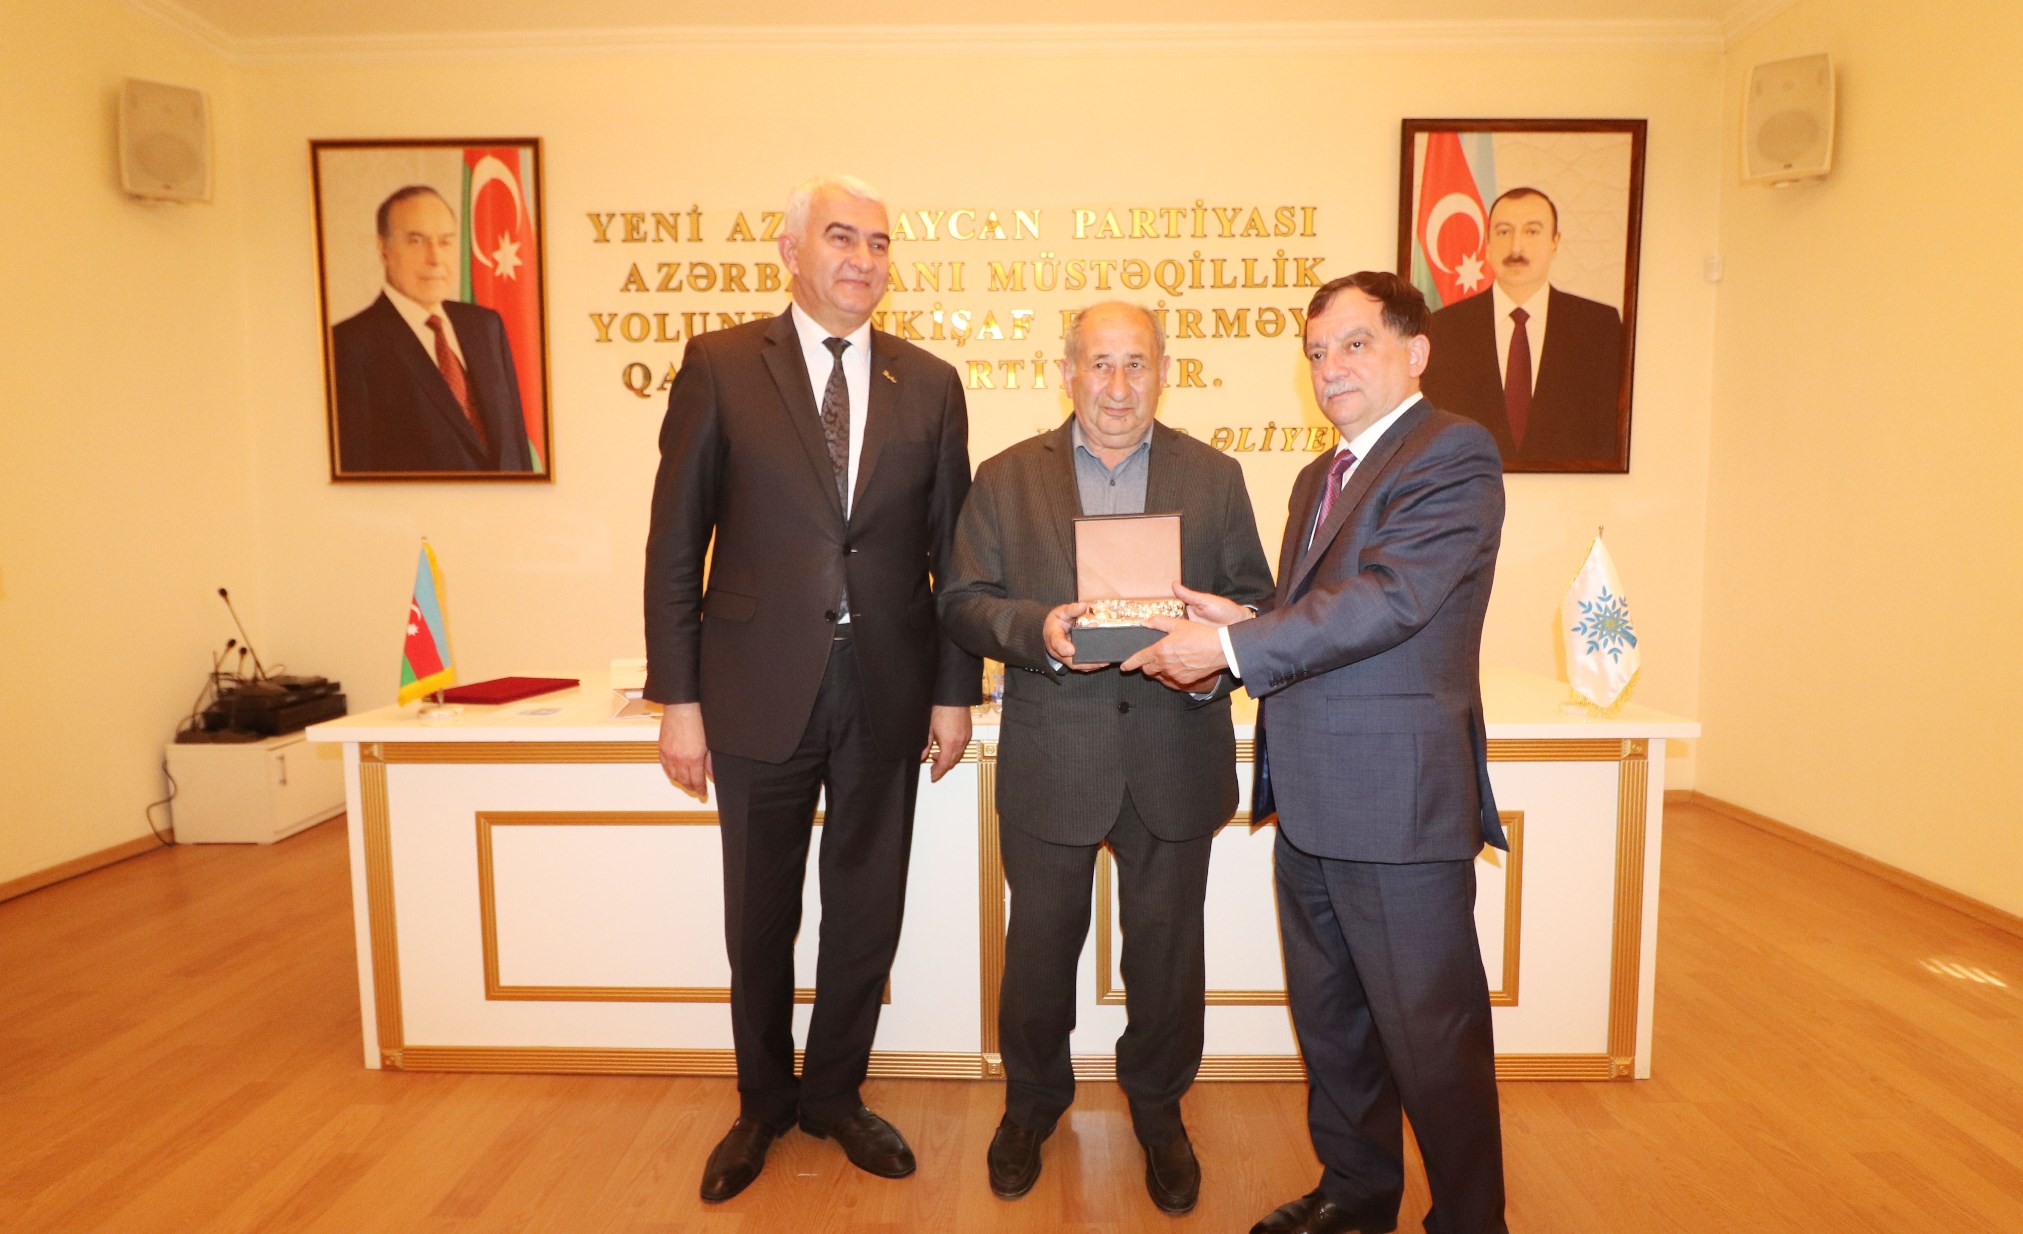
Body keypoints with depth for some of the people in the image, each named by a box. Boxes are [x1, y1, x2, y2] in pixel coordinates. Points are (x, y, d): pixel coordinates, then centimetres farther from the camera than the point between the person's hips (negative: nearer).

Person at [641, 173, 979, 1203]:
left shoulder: (929, 384, 5)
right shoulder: (719, 366, -2)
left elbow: (951, 550, 6)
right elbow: (675, 543, -2)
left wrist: (953, 691, 3)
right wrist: (678, 697, -6)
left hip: (888, 695, 2)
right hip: (761, 691, -2)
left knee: (867, 913, 14)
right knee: (760, 919, 14)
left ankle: (835, 1093, 37)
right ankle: (763, 1101, 38)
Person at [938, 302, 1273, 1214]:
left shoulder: (1214, 477, 6)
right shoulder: (1006, 478, 4)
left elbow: (1256, 600, 4)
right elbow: (963, 602, -1)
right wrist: (1037, 630, -20)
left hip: (1175, 761, 1)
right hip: (1050, 762, 0)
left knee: (1166, 946, 13)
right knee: (1041, 943, 13)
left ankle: (1158, 1109, 38)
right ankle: (1031, 1103, 39)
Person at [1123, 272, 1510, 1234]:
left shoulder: (1453, 453, -10)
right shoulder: (1318, 478, 19)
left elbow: (1390, 598, -22)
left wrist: (1231, 646, -21)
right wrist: (1242, 626, -2)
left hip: (1400, 804, -9)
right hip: (1309, 806, 9)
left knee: (1431, 1039, 6)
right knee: (1329, 1024, 21)